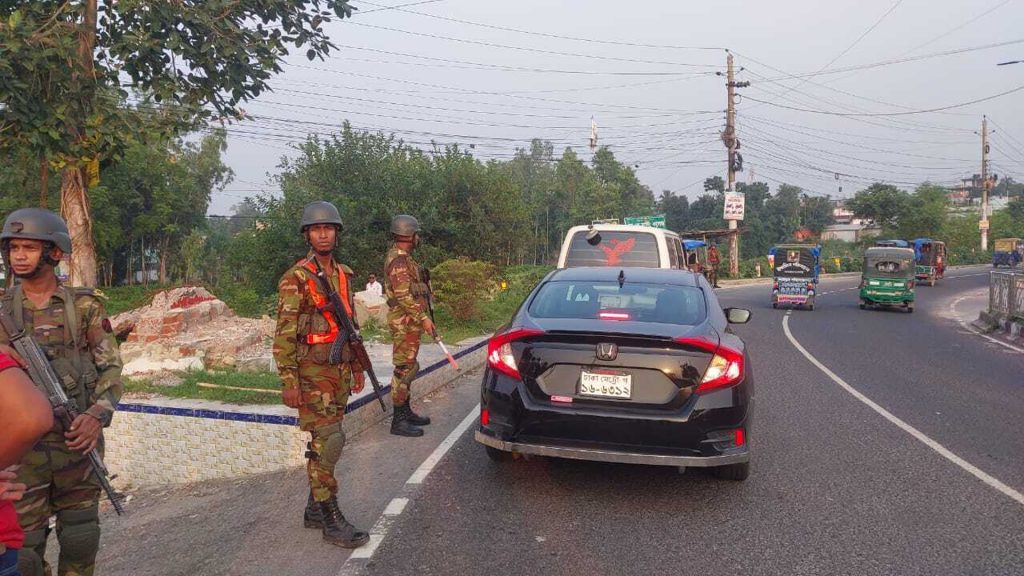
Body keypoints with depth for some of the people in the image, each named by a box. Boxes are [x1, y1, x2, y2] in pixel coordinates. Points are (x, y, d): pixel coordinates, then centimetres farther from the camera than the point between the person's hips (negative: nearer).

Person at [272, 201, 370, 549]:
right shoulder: (296, 278, -10)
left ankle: (315, 508, 25)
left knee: (329, 440, 13)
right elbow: (284, 334, -13)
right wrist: (289, 382, -17)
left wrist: (357, 367, 18)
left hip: (340, 370, 7)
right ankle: (331, 520, -1)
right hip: (312, 372, -7)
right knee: (325, 443, -8)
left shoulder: (344, 274, 11)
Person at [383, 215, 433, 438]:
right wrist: (423, 317, -22)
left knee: (408, 368, 16)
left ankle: (405, 411, 25)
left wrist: (421, 317, 21)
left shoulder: (402, 258, 16)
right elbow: (404, 296, -23)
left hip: (410, 322, 11)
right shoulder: (398, 260, -17)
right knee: (404, 369, -7)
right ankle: (398, 421, -3)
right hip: (405, 321, -11)